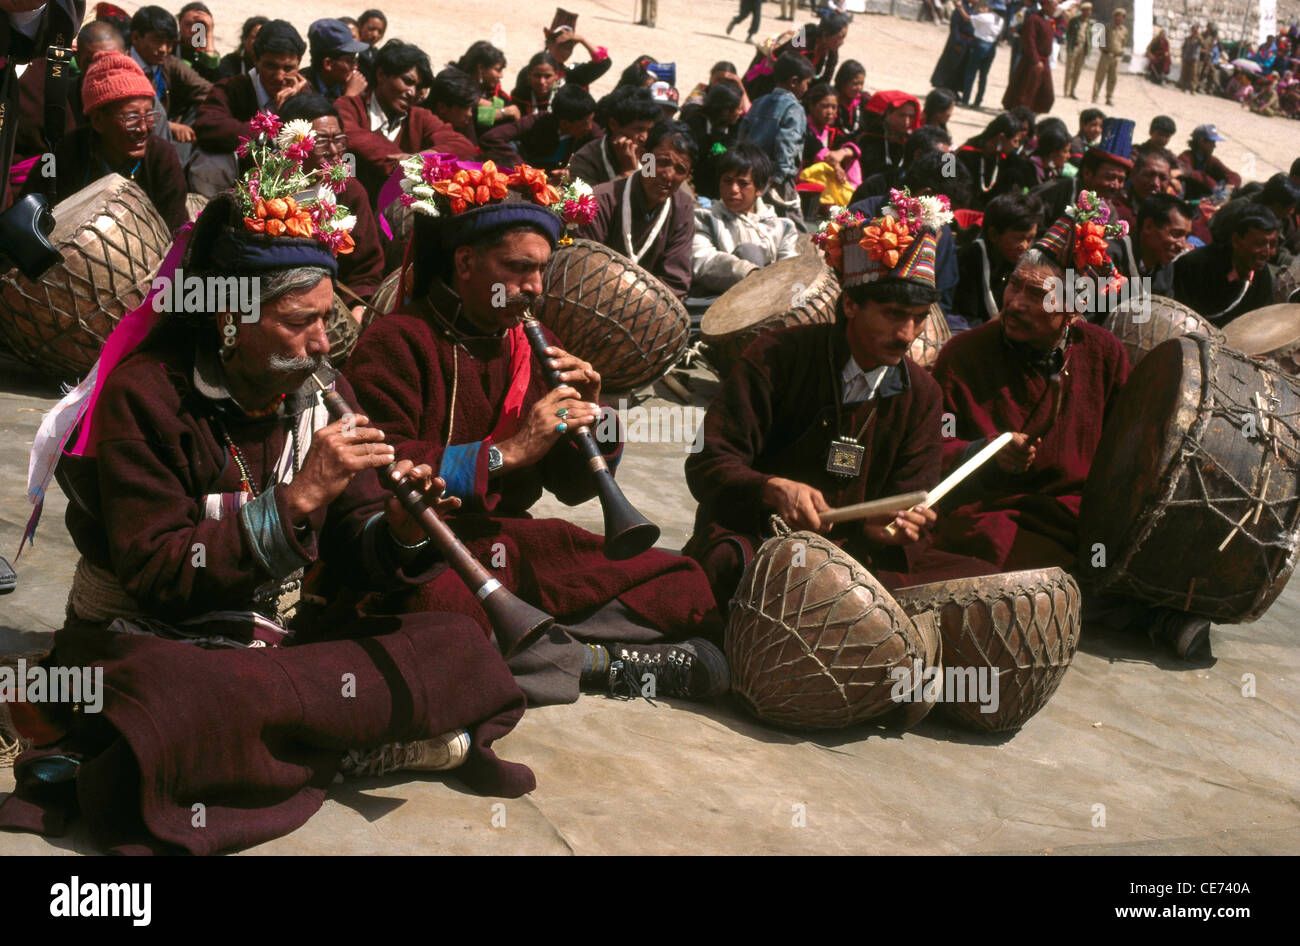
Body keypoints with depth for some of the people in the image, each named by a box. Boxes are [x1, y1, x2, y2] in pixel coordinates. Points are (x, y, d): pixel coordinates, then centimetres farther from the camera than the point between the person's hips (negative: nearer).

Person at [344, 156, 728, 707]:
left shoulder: (532, 348, 15)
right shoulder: (398, 344, -6)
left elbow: (575, 487, 15)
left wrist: (591, 414, -5)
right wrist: (505, 452, -24)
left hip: (516, 547, 6)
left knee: (689, 589, -5)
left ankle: (538, 645, -20)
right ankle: (596, 660, -21)